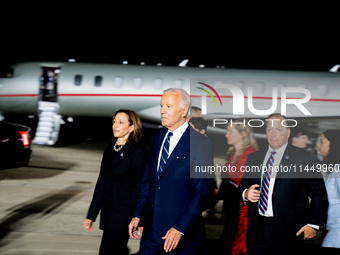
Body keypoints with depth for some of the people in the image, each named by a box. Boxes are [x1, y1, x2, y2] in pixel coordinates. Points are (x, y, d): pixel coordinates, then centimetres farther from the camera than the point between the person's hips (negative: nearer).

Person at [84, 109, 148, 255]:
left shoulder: (139, 153, -10)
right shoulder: (109, 150, 10)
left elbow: (142, 188, -11)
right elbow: (101, 184, 14)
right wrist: (91, 216, 14)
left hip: (124, 214, -7)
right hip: (108, 213, 7)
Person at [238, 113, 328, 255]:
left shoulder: (304, 158, -3)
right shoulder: (253, 158, 12)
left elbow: (319, 193, -4)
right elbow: (243, 184, 20)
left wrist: (313, 224, -10)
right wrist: (246, 193, -3)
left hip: (288, 232, -4)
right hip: (257, 230, 4)